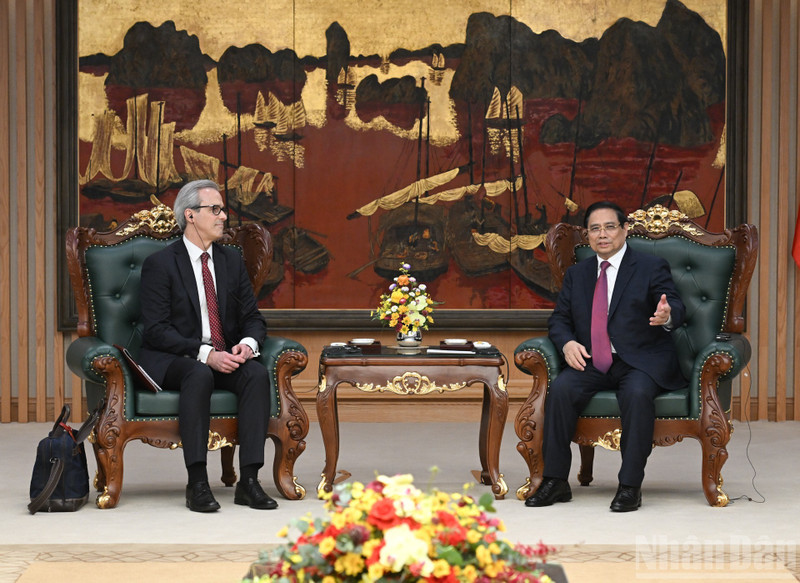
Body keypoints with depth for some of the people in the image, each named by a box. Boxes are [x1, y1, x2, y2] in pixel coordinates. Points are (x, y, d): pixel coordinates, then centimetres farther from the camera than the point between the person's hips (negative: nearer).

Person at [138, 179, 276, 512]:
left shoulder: (232, 260, 13)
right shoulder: (160, 264, -5)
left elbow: (253, 318, 12)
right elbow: (156, 330, -13)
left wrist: (247, 344, -13)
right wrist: (206, 354, -24)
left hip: (226, 358, 5)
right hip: (171, 362, -5)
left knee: (257, 374, -27)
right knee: (199, 376, -38)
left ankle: (249, 481, -29)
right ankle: (197, 484, -36)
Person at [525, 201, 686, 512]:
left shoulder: (652, 267, 2)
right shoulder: (577, 274, 17)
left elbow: (677, 308, -11)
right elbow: (559, 319, 16)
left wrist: (667, 316, -37)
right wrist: (567, 343, -7)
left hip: (640, 361, -4)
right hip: (592, 363, 4)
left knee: (638, 393, -36)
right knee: (560, 388, -26)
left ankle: (630, 486, -29)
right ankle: (555, 481, -20)